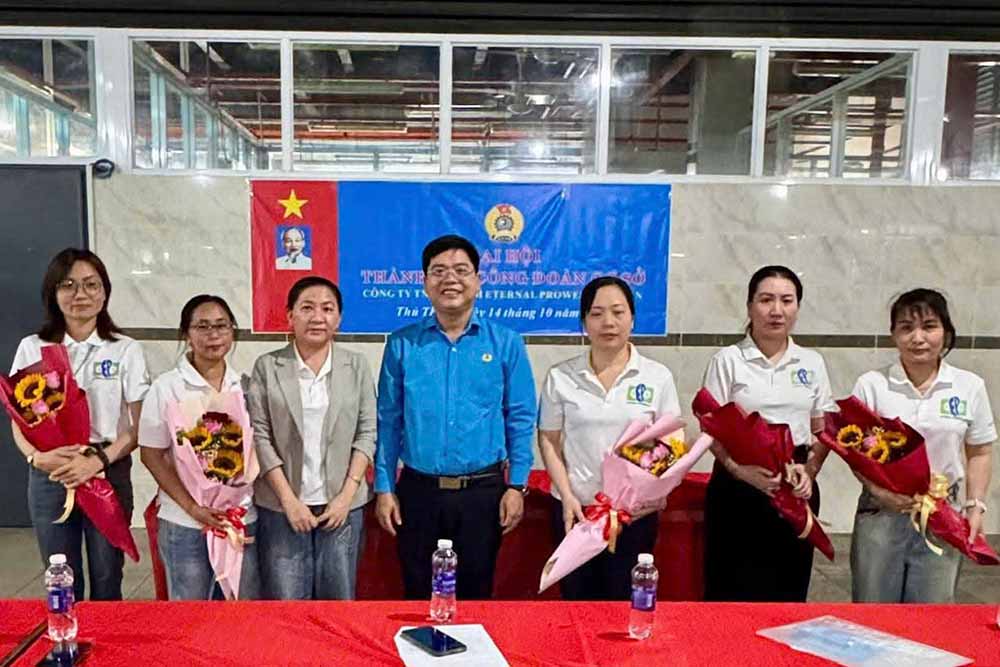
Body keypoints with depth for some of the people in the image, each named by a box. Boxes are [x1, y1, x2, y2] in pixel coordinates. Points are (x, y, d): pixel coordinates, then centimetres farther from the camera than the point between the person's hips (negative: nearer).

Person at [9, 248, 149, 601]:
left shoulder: (126, 350, -2)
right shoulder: (32, 348, 3)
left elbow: (140, 424, -5)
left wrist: (98, 461, -20)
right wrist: (38, 457, -16)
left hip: (109, 473, -1)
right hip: (49, 477, 1)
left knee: (107, 580, 9)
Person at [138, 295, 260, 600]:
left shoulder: (245, 385, 5)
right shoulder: (166, 387, -6)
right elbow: (151, 455, -5)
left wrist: (243, 502, 1)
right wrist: (192, 507, -13)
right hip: (185, 523, -3)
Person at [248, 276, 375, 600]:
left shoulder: (356, 366, 5)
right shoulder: (267, 367, 0)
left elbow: (367, 433, 2)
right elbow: (259, 437, -3)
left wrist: (347, 495, -6)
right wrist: (289, 499, -8)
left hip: (342, 505, 1)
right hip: (281, 506, -1)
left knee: (339, 602, 9)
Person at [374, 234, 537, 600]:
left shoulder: (506, 343, -2)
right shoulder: (402, 344, 0)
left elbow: (520, 419, 0)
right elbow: (388, 420, 3)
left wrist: (517, 486, -4)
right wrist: (384, 488, 1)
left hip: (483, 491, 0)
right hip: (418, 490, 1)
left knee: (475, 595, 14)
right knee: (419, 598, 14)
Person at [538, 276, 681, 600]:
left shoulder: (658, 376, -2)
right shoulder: (560, 377, -1)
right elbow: (549, 440, 3)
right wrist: (567, 497, -7)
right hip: (575, 508, 1)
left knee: (627, 599, 11)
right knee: (577, 600, 12)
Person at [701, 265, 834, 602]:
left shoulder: (812, 362, 10)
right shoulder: (728, 359, -2)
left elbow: (823, 431, 12)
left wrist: (809, 471, -6)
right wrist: (744, 471, -21)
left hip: (796, 488, 4)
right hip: (739, 486, -3)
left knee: (789, 591, 10)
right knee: (734, 592, 0)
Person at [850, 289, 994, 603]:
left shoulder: (970, 387, 0)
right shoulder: (871, 384, -6)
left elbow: (979, 452, 7)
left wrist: (975, 507, 0)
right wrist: (877, 489, -17)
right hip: (882, 513, -1)